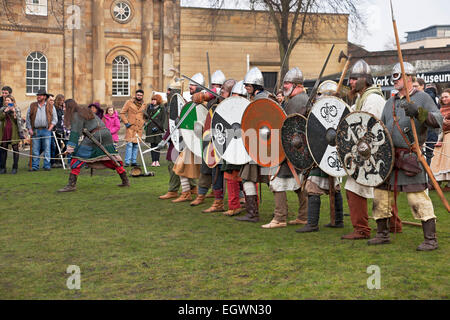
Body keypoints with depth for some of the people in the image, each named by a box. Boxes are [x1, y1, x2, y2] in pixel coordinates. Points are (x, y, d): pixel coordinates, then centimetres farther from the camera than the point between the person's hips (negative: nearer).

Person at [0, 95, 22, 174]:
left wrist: (14, 112, -14)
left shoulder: (17, 110, 5)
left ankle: (15, 168, 2)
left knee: (15, 149, -3)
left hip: (14, 131, -3)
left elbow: (19, 120, -4)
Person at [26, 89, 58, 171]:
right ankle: (34, 166, 5)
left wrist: (49, 129, -4)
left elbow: (55, 119, 8)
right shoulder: (32, 106, 13)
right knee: (35, 150, 0)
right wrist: (30, 129, 3)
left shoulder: (50, 107, 9)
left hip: (46, 130, -1)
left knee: (47, 150, -3)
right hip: (35, 131, 1)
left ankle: (47, 166, 3)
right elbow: (28, 118, 13)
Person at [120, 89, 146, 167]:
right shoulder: (129, 102, 0)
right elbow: (122, 113, 1)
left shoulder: (143, 105, 14)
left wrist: (144, 122, 15)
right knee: (129, 144, -11)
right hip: (131, 127, -4)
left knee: (136, 145, 6)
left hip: (139, 128, 4)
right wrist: (126, 122, -7)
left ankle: (133, 161, 12)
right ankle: (127, 162, -9)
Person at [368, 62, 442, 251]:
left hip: (410, 156, -7)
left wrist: (418, 112, -30)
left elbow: (438, 121, -15)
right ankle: (382, 234, 23)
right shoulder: (390, 103, 19)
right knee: (380, 194, 9)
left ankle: (430, 239, -3)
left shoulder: (422, 98, -1)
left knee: (418, 197, -9)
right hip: (388, 156, 7)